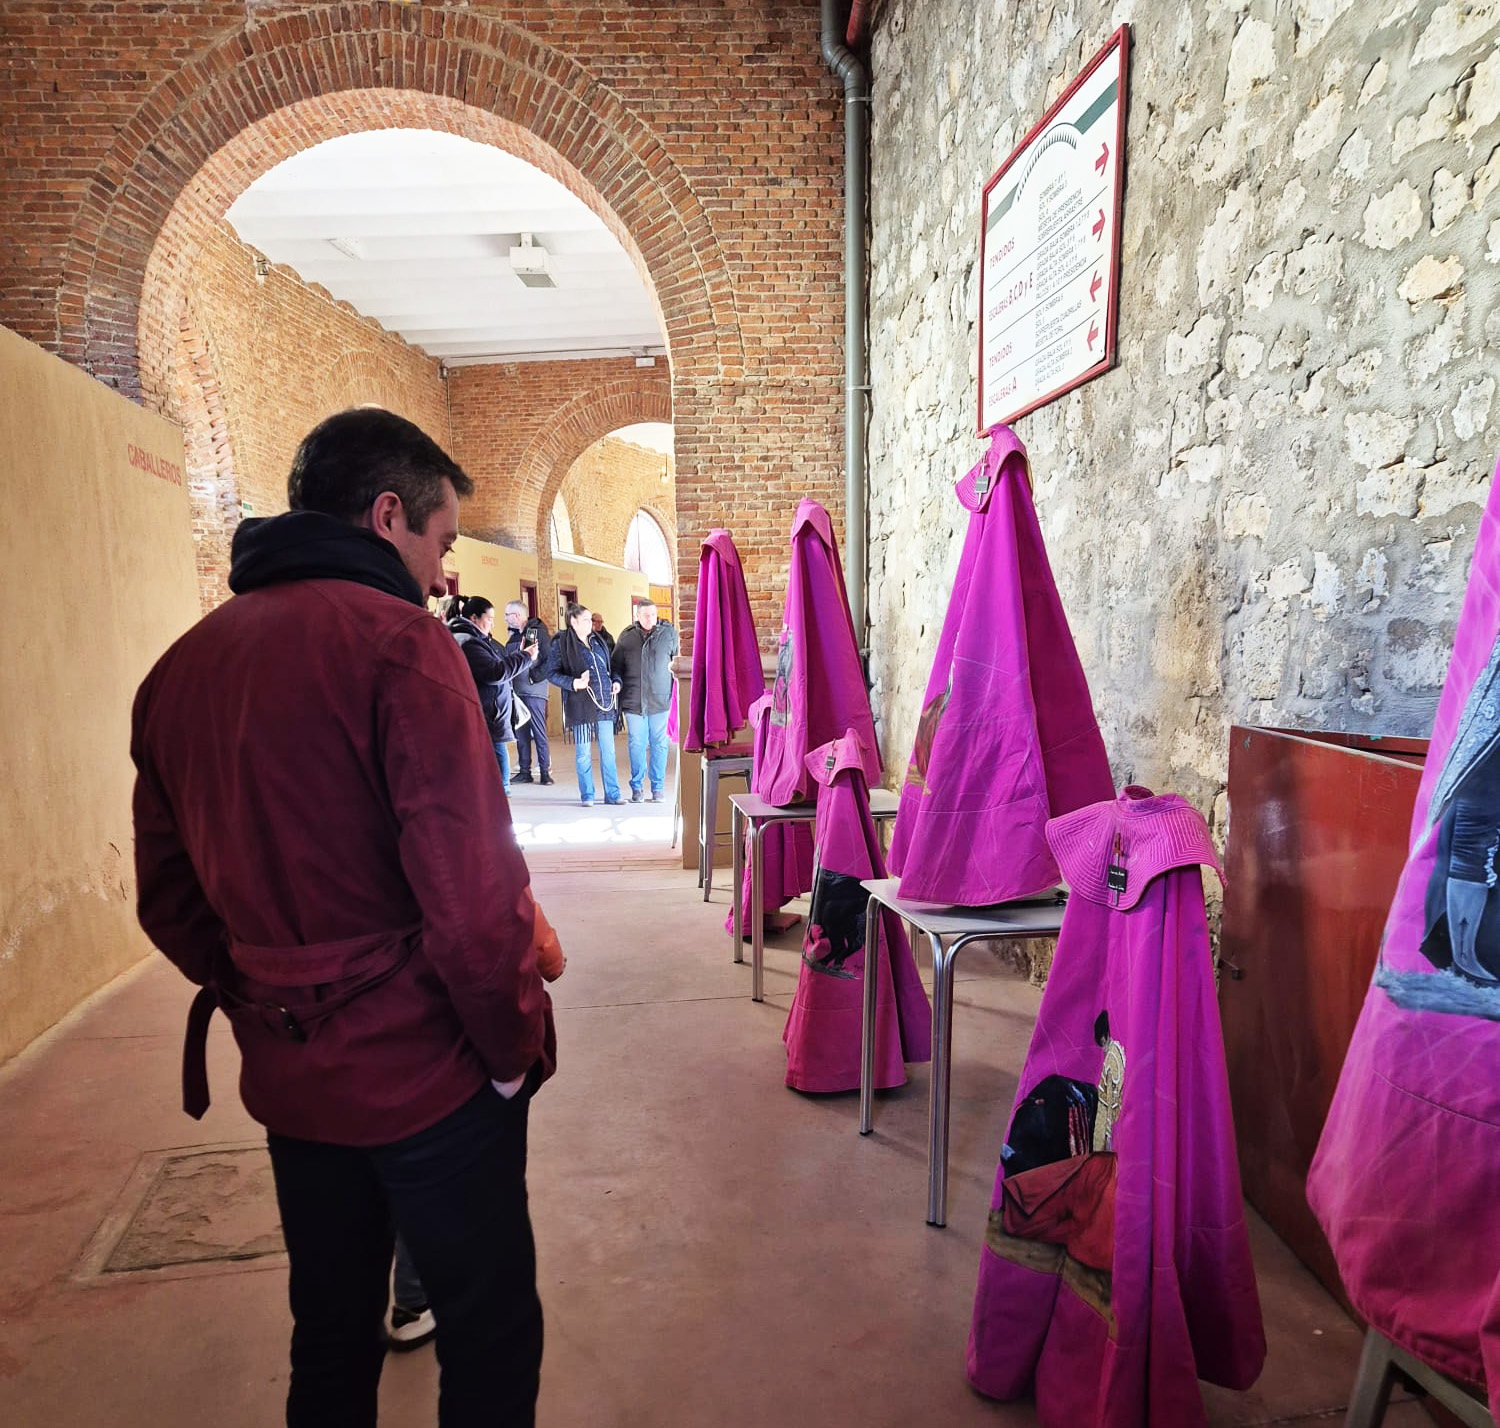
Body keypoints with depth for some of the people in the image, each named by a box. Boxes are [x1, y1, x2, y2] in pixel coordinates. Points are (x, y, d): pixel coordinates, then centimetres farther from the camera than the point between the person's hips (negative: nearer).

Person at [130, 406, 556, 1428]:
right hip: (426, 1073, -7)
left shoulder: (183, 665, 5)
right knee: (492, 1339, 13)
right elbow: (470, 892, -23)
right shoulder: (396, 642, -18)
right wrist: (516, 1047, -9)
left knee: (331, 1339, 25)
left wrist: (262, 1007, 15)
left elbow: (169, 899, 10)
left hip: (288, 1077, 7)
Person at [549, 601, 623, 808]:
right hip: (581, 704, -5)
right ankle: (587, 795, 13)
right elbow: (552, 673, -3)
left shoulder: (597, 641, 14)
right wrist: (573, 683, -17)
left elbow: (608, 666, 23)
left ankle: (612, 793, 15)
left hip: (604, 702, 5)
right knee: (583, 753, 2)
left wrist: (615, 682, 5)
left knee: (608, 751, 7)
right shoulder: (561, 643, -2)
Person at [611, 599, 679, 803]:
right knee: (636, 744, 6)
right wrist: (617, 682, -3)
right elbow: (615, 665, 13)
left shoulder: (669, 633, 2)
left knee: (659, 743, 4)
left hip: (659, 700, -1)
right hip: (633, 700, 1)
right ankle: (636, 787, 16)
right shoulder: (626, 637, 6)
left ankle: (657, 788, 14)